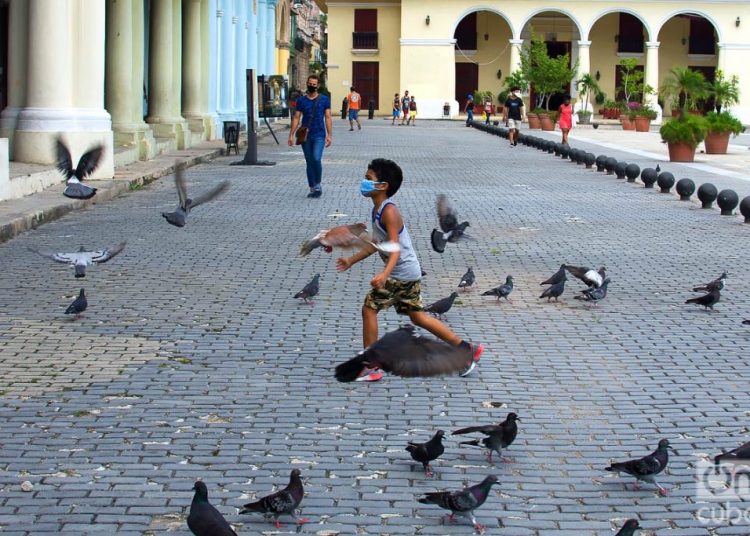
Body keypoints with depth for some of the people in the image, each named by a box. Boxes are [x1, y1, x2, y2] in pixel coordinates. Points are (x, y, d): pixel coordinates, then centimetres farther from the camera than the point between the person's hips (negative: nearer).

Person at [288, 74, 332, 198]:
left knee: (316, 159, -20)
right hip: (305, 136, 2)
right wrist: (291, 135, -1)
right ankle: (313, 188, 15)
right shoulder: (301, 100, 7)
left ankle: (318, 184, -1)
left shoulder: (324, 99, 3)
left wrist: (329, 135, -4)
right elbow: (296, 118, 7)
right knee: (309, 162, 7)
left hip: (319, 136, -2)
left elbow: (328, 118, 3)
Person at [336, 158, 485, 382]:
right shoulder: (378, 209, 11)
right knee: (416, 316, 16)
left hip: (401, 273, -10)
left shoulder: (388, 211, -19)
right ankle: (467, 349, 21)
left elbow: (395, 248, -27)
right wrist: (352, 260, 26)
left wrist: (385, 273, -42)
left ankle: (370, 367, 0)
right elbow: (376, 243, 22)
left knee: (369, 308, -5)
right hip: (409, 271, 10)